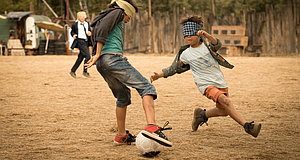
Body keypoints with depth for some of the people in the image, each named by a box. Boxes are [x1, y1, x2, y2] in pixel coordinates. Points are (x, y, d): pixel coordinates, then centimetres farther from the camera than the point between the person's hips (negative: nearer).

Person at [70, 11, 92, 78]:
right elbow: (72, 32, 10)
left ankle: (72, 71, 21)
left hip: (86, 42, 6)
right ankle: (85, 71, -3)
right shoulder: (75, 25, 0)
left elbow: (90, 32, 19)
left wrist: (89, 33, -3)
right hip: (80, 41, -6)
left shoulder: (87, 24, 14)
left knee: (80, 58, 10)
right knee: (87, 56, -15)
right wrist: (73, 35, -12)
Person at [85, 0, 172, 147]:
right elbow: (102, 28, -10)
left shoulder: (104, 15, 32)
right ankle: (151, 126, -35)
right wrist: (98, 55, -13)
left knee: (123, 96, 23)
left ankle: (121, 136, 23)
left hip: (101, 63, 9)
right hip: (113, 57, -9)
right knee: (146, 88, -15)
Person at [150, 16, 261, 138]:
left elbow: (217, 45, -23)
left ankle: (201, 114, 35)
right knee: (225, 100, -28)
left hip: (220, 82, 3)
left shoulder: (206, 45, 0)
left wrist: (206, 35, -41)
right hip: (206, 85, -3)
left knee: (223, 111, 10)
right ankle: (247, 126, -34)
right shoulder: (185, 54, 2)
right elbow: (173, 68, 15)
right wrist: (159, 75, 5)